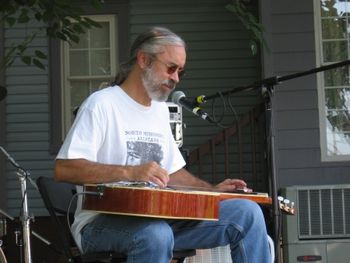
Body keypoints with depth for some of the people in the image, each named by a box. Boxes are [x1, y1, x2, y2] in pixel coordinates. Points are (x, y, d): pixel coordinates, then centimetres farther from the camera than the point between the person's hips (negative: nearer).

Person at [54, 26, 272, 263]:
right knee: (156, 235, -41)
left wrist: (213, 190, 9)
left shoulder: (160, 109, 19)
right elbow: (64, 169, -17)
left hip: (158, 218, 7)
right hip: (102, 223, -7)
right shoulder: (102, 104, -6)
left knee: (247, 213, -7)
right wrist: (130, 172, -26)